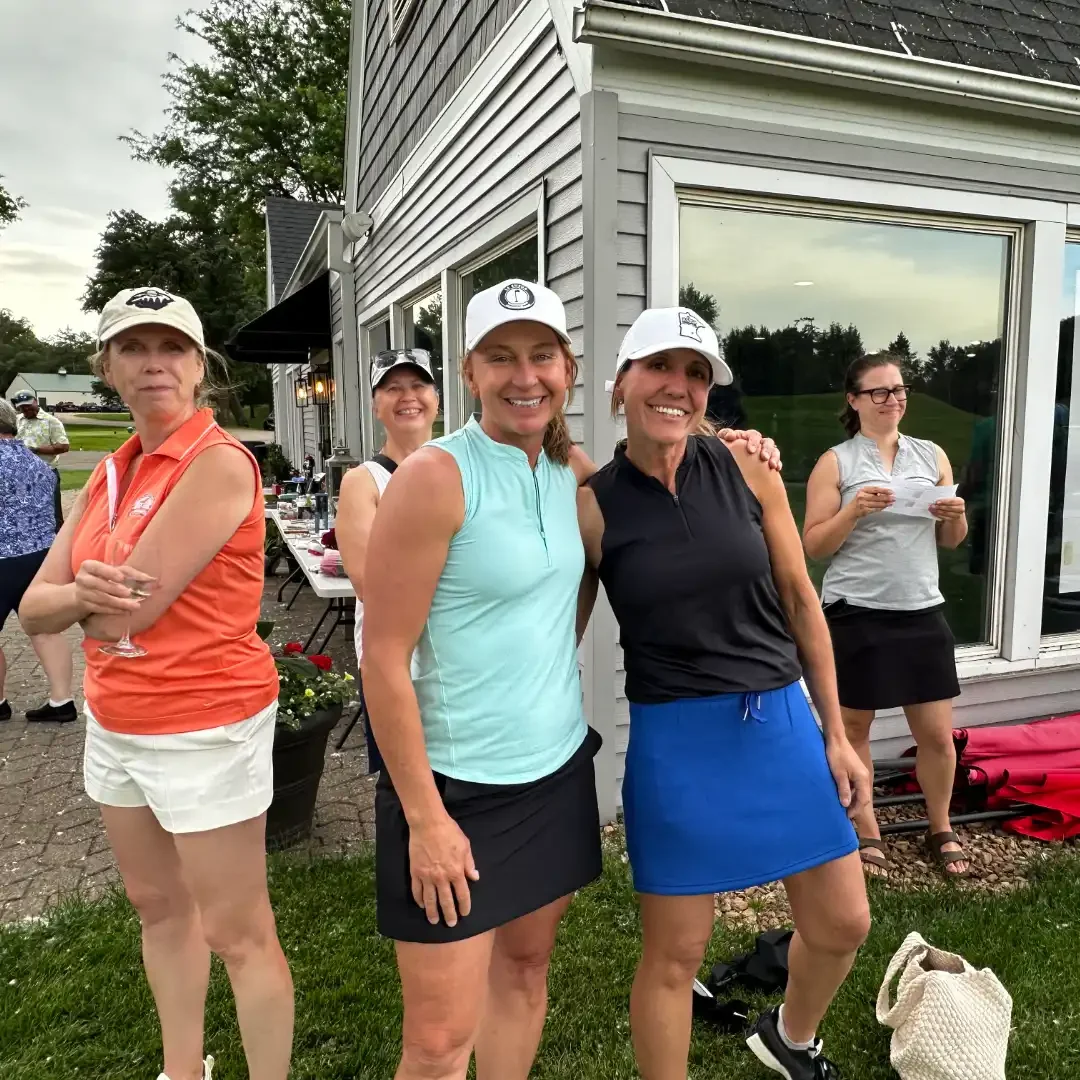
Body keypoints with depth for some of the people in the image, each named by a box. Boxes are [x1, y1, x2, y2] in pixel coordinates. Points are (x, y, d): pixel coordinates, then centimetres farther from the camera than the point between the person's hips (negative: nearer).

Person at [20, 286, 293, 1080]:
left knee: (238, 933, 4)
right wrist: (82, 596, -18)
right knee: (159, 905, 23)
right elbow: (36, 608, 2)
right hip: (114, 725, 9)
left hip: (204, 729, -9)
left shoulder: (219, 463, -18)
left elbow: (133, 609, -23)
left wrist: (99, 601, -3)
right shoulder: (110, 474, 7)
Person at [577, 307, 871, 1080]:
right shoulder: (591, 505, -9)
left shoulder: (748, 468, -3)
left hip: (782, 723, 4)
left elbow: (800, 603, 3)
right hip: (675, 739, -3)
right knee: (675, 954, 9)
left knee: (843, 924, 17)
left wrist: (837, 735, 5)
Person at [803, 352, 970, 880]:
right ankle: (867, 834, 28)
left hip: (922, 612, 3)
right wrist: (854, 510, -20)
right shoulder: (835, 462, -2)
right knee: (853, 728, 9)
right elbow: (813, 546, -5)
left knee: (937, 734, 9)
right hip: (856, 614, -3)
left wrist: (956, 516, -6)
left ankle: (941, 829, 33)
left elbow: (951, 540, 15)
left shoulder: (932, 455, 9)